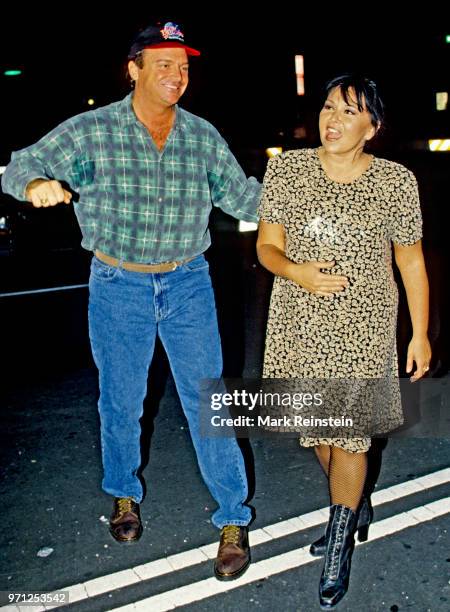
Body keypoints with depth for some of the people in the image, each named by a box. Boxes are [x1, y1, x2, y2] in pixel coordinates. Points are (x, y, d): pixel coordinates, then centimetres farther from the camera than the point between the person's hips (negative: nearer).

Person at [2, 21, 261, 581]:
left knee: (207, 401, 2)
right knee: (120, 402, 13)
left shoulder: (203, 136, 0)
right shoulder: (91, 130, -8)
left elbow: (242, 196, 9)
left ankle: (233, 518, 17)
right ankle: (124, 495, 40)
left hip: (188, 284, 1)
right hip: (117, 286, -1)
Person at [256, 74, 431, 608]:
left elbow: (411, 261, 2)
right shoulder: (286, 170, -4)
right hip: (299, 325, 3)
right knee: (317, 428, 15)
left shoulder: (396, 182, -7)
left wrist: (420, 334, 3)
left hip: (363, 328, -2)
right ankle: (354, 508, 44)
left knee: (349, 433, 0)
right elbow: (267, 246, 0)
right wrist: (296, 271, -22)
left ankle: (340, 541, 25)